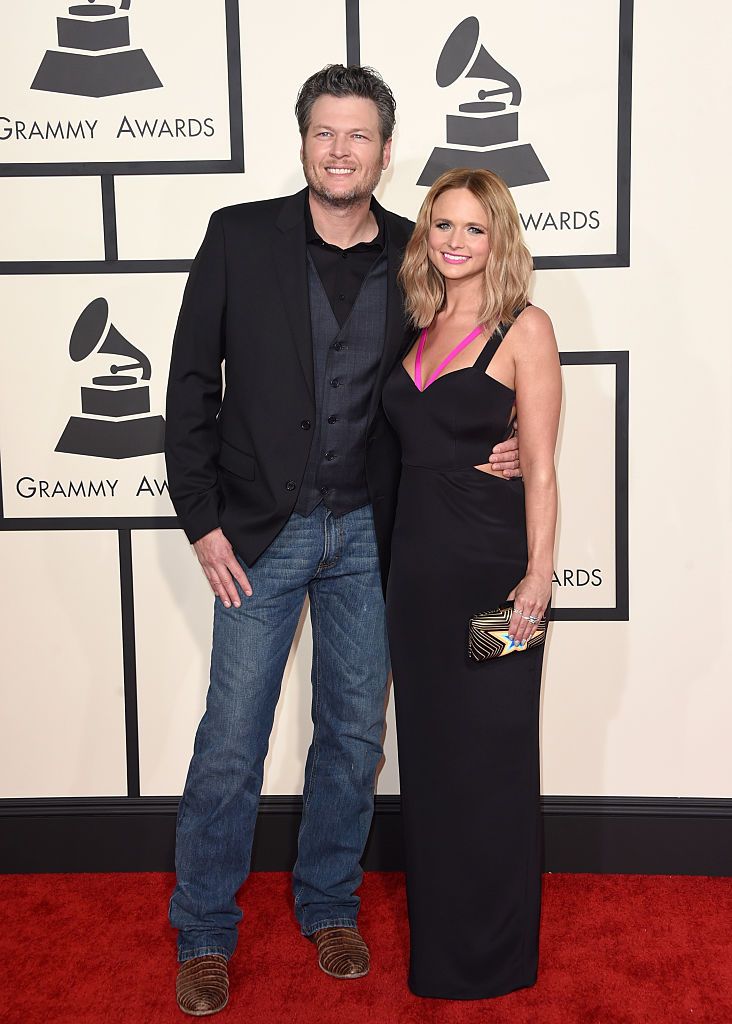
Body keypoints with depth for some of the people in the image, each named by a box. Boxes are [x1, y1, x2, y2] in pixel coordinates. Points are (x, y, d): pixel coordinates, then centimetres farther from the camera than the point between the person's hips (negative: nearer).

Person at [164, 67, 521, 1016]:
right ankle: (205, 935, 22)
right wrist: (203, 521, -8)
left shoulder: (413, 255, 1)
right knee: (231, 743, 3)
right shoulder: (240, 236, -5)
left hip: (367, 534, 3)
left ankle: (329, 905, 34)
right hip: (261, 530, -2)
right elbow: (192, 383, -3)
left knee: (354, 734, 13)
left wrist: (492, 446, -6)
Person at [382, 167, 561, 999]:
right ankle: (437, 939, 33)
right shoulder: (421, 329, 12)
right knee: (429, 751, 15)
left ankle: (492, 954, 23)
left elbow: (540, 467, -11)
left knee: (489, 757, 4)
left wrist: (538, 573, -18)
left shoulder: (524, 328, -5)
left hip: (490, 564, -6)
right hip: (417, 559, 6)